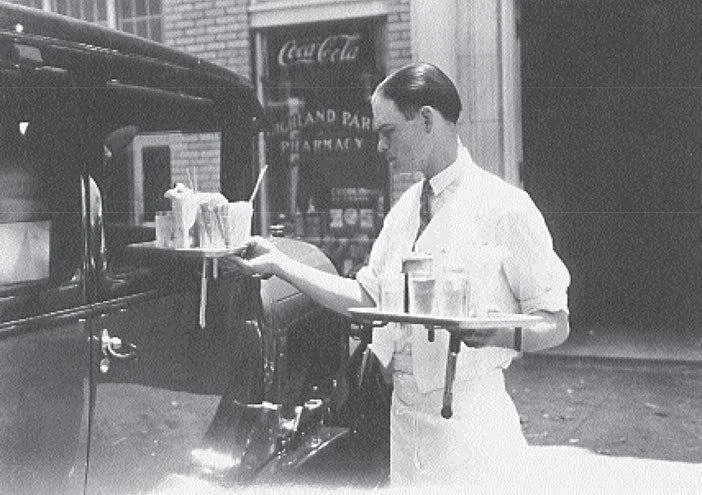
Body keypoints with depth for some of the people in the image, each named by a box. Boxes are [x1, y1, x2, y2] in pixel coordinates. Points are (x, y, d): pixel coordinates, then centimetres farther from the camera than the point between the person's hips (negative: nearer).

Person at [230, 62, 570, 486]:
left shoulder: (506, 207, -12)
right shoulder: (404, 210, 11)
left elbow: (557, 324, -10)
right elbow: (366, 298, 12)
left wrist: (497, 332, -29)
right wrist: (281, 264, 8)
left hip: (470, 424, -6)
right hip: (405, 415, 6)